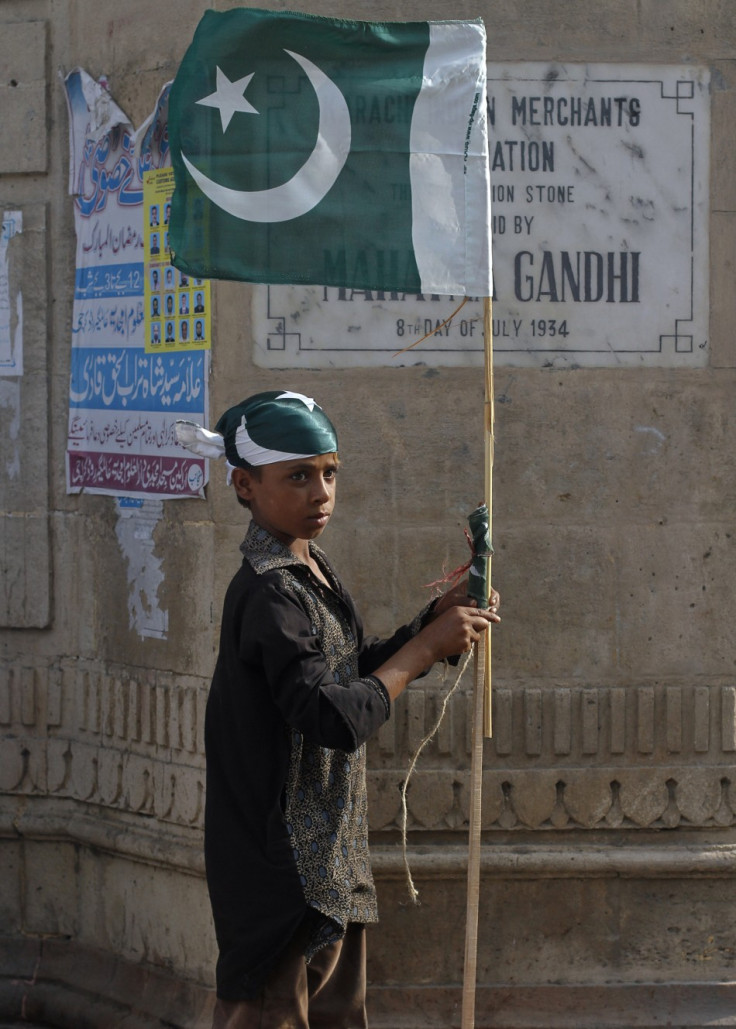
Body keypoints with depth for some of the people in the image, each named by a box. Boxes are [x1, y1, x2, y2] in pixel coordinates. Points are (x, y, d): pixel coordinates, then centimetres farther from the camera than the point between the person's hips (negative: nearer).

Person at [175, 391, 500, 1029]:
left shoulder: (312, 570, 8)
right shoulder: (271, 593, -22)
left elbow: (357, 668, 16)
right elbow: (338, 719, -29)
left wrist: (440, 618, 2)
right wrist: (426, 646, -20)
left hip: (332, 854, 10)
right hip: (284, 869, -10)